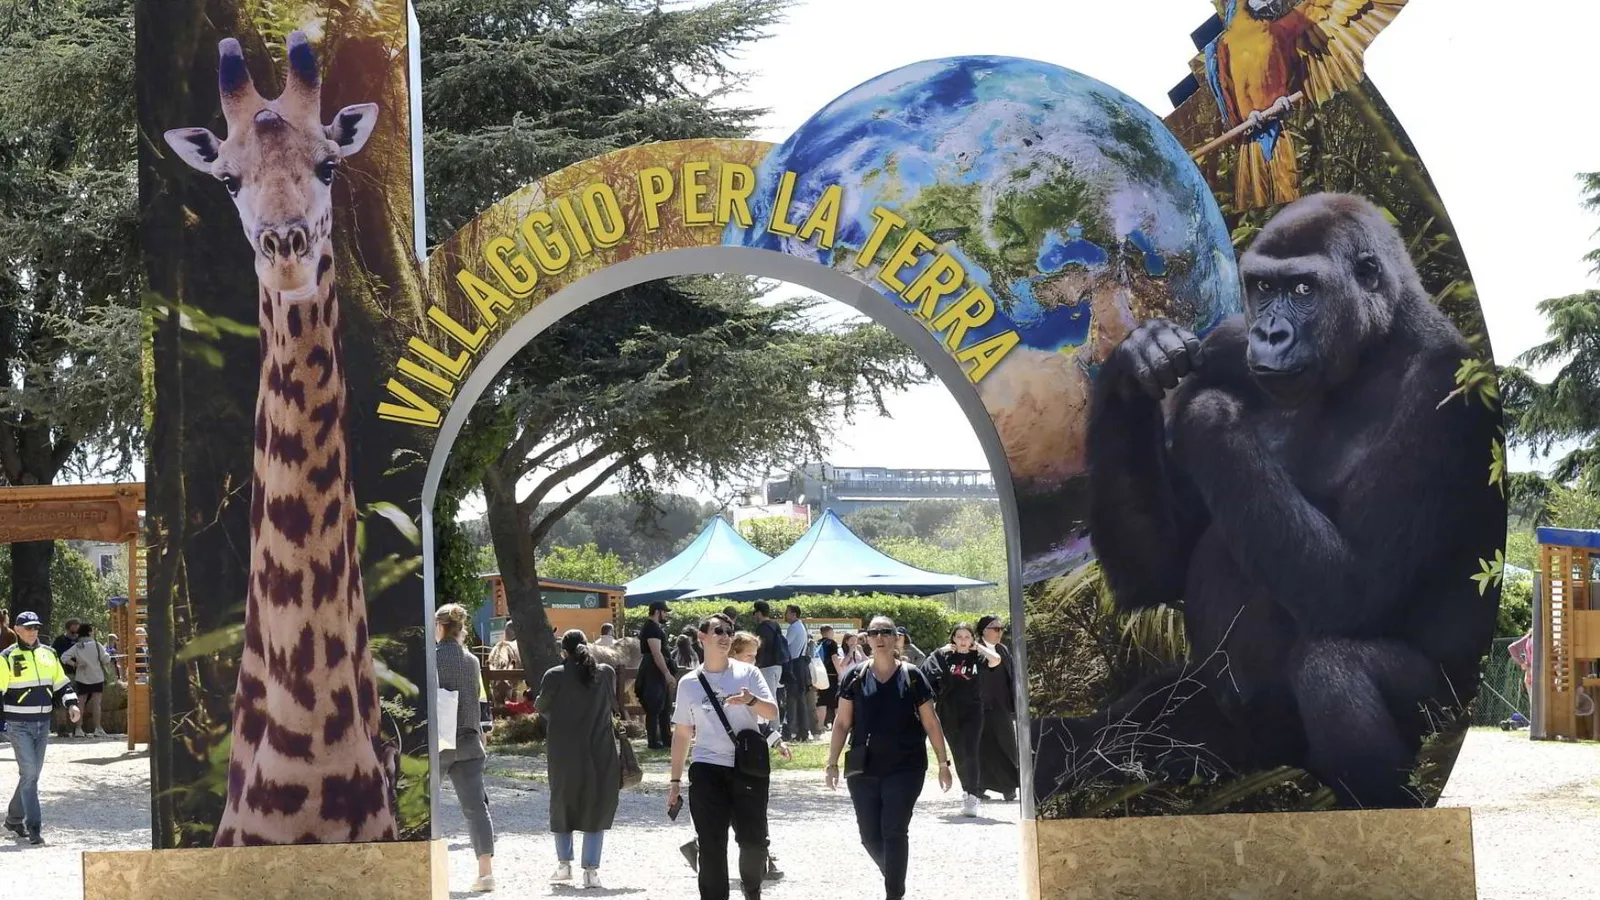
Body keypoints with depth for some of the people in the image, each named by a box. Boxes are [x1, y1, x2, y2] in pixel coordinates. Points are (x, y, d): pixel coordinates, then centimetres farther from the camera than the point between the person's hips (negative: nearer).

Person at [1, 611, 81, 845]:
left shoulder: (48, 654, 10)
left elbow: (61, 683, 17)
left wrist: (71, 703, 1)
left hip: (42, 724, 6)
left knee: (32, 773, 12)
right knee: (29, 773, -13)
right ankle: (34, 827, -12)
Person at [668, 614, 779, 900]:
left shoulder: (747, 673, 4)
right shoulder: (689, 683, 6)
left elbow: (772, 713, -4)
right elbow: (681, 734, 12)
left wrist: (751, 700, -26)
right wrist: (675, 780, 10)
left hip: (749, 769, 0)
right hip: (707, 769, 0)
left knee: (754, 840, 1)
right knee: (711, 845, -3)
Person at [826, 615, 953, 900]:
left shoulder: (912, 676, 0)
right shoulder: (855, 678, 4)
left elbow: (930, 723, 4)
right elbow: (842, 723, 7)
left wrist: (943, 763, 2)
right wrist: (833, 763, 2)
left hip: (905, 767, -2)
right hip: (863, 769, 2)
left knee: (894, 832, -8)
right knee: (870, 835, 5)